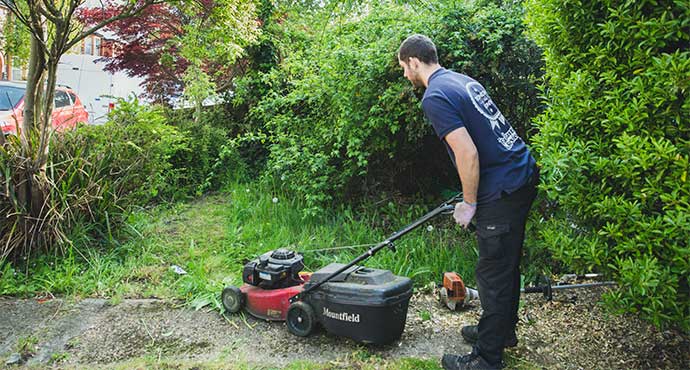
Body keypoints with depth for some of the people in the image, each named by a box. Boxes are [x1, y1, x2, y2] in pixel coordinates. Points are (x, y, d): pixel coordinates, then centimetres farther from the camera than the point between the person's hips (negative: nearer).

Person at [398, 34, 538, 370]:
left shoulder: (435, 97, -15)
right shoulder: (463, 80, 14)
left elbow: (468, 154, -23)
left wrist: (469, 203, -9)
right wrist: (471, 195, 23)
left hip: (503, 191, -10)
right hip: (524, 175, 10)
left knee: (493, 273, 1)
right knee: (507, 264, 22)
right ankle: (503, 329, 41)